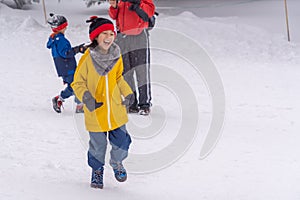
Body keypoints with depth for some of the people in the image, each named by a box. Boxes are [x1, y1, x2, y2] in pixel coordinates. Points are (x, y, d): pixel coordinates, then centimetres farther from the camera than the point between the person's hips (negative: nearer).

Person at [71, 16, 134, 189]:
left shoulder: (116, 56, -2)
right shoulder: (87, 58, -15)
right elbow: (78, 83, -7)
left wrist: (127, 92, 1)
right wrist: (86, 97, -23)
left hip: (116, 109, 3)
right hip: (95, 111, -3)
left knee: (122, 142, 6)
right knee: (98, 145, 9)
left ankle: (117, 162, 38)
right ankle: (97, 170, 36)